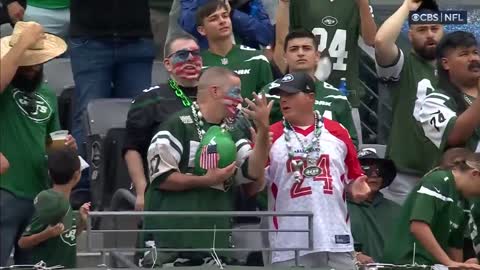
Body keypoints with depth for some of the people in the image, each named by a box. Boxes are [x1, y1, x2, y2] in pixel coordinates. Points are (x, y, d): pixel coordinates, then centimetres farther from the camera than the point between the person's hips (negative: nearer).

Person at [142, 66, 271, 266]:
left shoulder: (232, 133, 14)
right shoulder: (178, 125, -8)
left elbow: (253, 174, 3)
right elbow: (160, 177, -12)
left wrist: (262, 131, -5)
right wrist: (207, 180, -14)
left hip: (215, 238, 7)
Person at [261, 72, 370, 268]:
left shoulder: (337, 133, 11)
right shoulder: (270, 137, 4)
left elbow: (353, 178, 17)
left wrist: (356, 188, -5)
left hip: (337, 240, 2)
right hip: (290, 245, -2)